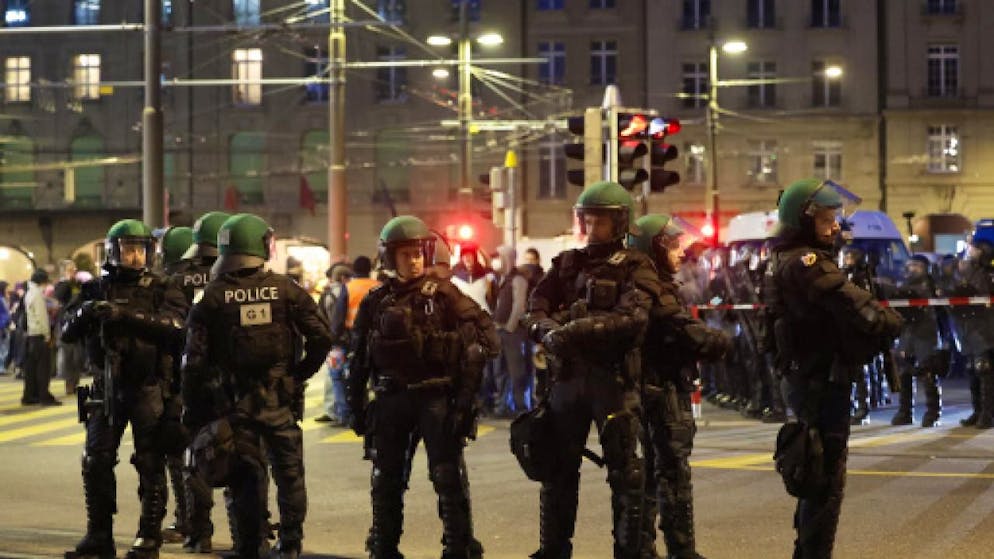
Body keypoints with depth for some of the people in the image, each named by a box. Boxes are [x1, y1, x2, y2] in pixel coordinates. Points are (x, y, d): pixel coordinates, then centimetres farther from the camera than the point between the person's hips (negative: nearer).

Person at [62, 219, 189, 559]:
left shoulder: (162, 290, 1)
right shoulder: (95, 290, 9)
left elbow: (173, 325, -18)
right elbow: (67, 333, 4)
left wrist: (126, 315, -28)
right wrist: (84, 313, -19)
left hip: (149, 388, -3)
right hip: (106, 387, 3)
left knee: (151, 464, -1)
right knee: (96, 461, 3)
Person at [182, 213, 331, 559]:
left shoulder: (213, 296, -4)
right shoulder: (286, 290, -3)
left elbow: (196, 357, -5)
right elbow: (321, 337, -7)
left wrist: (191, 405, 2)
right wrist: (301, 372, 7)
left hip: (236, 400, 0)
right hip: (281, 399, 0)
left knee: (246, 474, 6)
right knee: (289, 470, 11)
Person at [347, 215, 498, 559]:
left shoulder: (443, 293, -2)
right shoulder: (376, 302, 8)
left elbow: (482, 332, -7)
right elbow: (359, 359, 13)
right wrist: (357, 406, 10)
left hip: (436, 397, -4)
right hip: (390, 399, 4)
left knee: (449, 476, -5)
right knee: (385, 479, 10)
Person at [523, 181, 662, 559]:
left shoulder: (634, 267, 0)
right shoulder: (566, 263, 15)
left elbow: (632, 316, -16)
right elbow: (537, 306, 5)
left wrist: (577, 328, -24)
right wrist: (548, 329, -18)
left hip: (613, 376, -5)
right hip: (567, 375, 5)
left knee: (625, 470, 0)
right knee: (559, 468, 10)